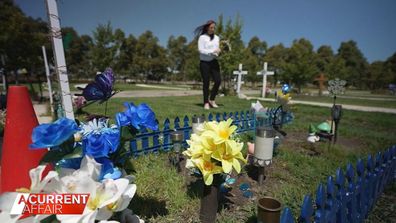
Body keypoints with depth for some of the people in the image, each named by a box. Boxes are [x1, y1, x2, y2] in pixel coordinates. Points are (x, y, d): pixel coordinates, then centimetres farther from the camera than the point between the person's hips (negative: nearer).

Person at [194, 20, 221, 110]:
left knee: (218, 80, -6)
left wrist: (218, 51, -8)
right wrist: (212, 52, -20)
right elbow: (201, 50, -12)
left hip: (214, 62, 5)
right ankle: (206, 103, 11)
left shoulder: (216, 37, 13)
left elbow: (217, 48, 16)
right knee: (206, 82, -1)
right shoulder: (202, 37, -3)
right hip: (204, 62, -4)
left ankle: (212, 99, 13)